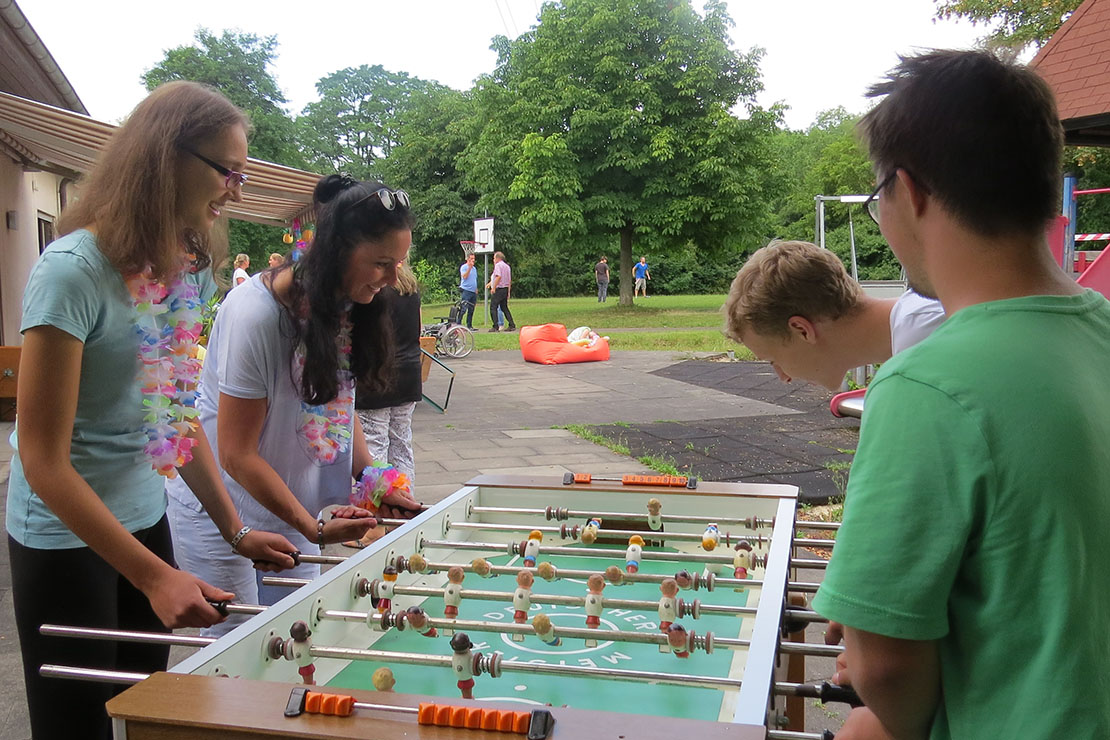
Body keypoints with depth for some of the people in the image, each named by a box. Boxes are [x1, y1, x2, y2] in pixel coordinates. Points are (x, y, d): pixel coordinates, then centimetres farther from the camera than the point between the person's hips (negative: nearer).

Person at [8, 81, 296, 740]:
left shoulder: (190, 270, 1)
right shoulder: (74, 270, -22)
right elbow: (44, 460, -20)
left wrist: (235, 531, 5)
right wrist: (155, 576, -21)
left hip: (146, 520, 7)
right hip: (66, 537, -6)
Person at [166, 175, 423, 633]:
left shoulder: (348, 305, -2)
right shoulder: (255, 314, -24)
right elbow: (237, 456, -20)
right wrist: (312, 527, -21)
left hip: (295, 506, 7)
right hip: (223, 511, -6)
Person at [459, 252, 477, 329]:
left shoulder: (474, 268, 19)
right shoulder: (464, 267, -4)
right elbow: (464, 276, -19)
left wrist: (476, 290, 18)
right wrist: (469, 267, -20)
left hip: (473, 291, 7)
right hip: (466, 290, -7)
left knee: (471, 310, 8)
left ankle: (469, 325, 13)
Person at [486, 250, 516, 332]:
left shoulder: (498, 265, -8)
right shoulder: (507, 266, 18)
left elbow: (498, 277, -22)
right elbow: (510, 280, 20)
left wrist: (493, 288, -20)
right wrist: (508, 291, 23)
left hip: (498, 289, -9)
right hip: (505, 289, 9)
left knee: (493, 307, -5)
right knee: (504, 308, 14)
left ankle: (495, 327, -11)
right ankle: (512, 325, 8)